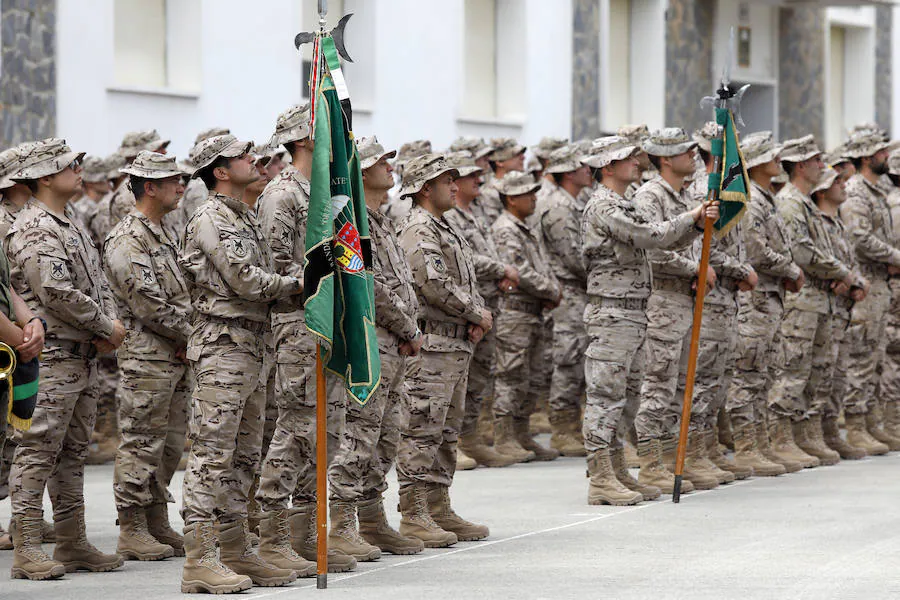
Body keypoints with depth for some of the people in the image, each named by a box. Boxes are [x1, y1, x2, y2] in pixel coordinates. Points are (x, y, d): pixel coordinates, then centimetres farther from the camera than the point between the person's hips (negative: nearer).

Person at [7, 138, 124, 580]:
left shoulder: (72, 223, 17)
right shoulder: (34, 229, -14)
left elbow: (97, 281, 19)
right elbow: (57, 293, -22)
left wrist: (111, 321, -1)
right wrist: (106, 327, -13)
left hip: (84, 356, 10)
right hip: (50, 356, -10)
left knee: (72, 452, 13)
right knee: (38, 451, -8)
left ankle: (73, 543, 18)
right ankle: (27, 550, -7)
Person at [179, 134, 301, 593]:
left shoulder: (244, 218, 20)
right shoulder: (211, 220, -11)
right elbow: (245, 280, -17)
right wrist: (297, 284, -5)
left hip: (251, 348, 10)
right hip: (221, 348, -10)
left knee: (243, 456, 12)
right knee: (212, 454, -11)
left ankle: (236, 552, 18)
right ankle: (199, 561, -12)